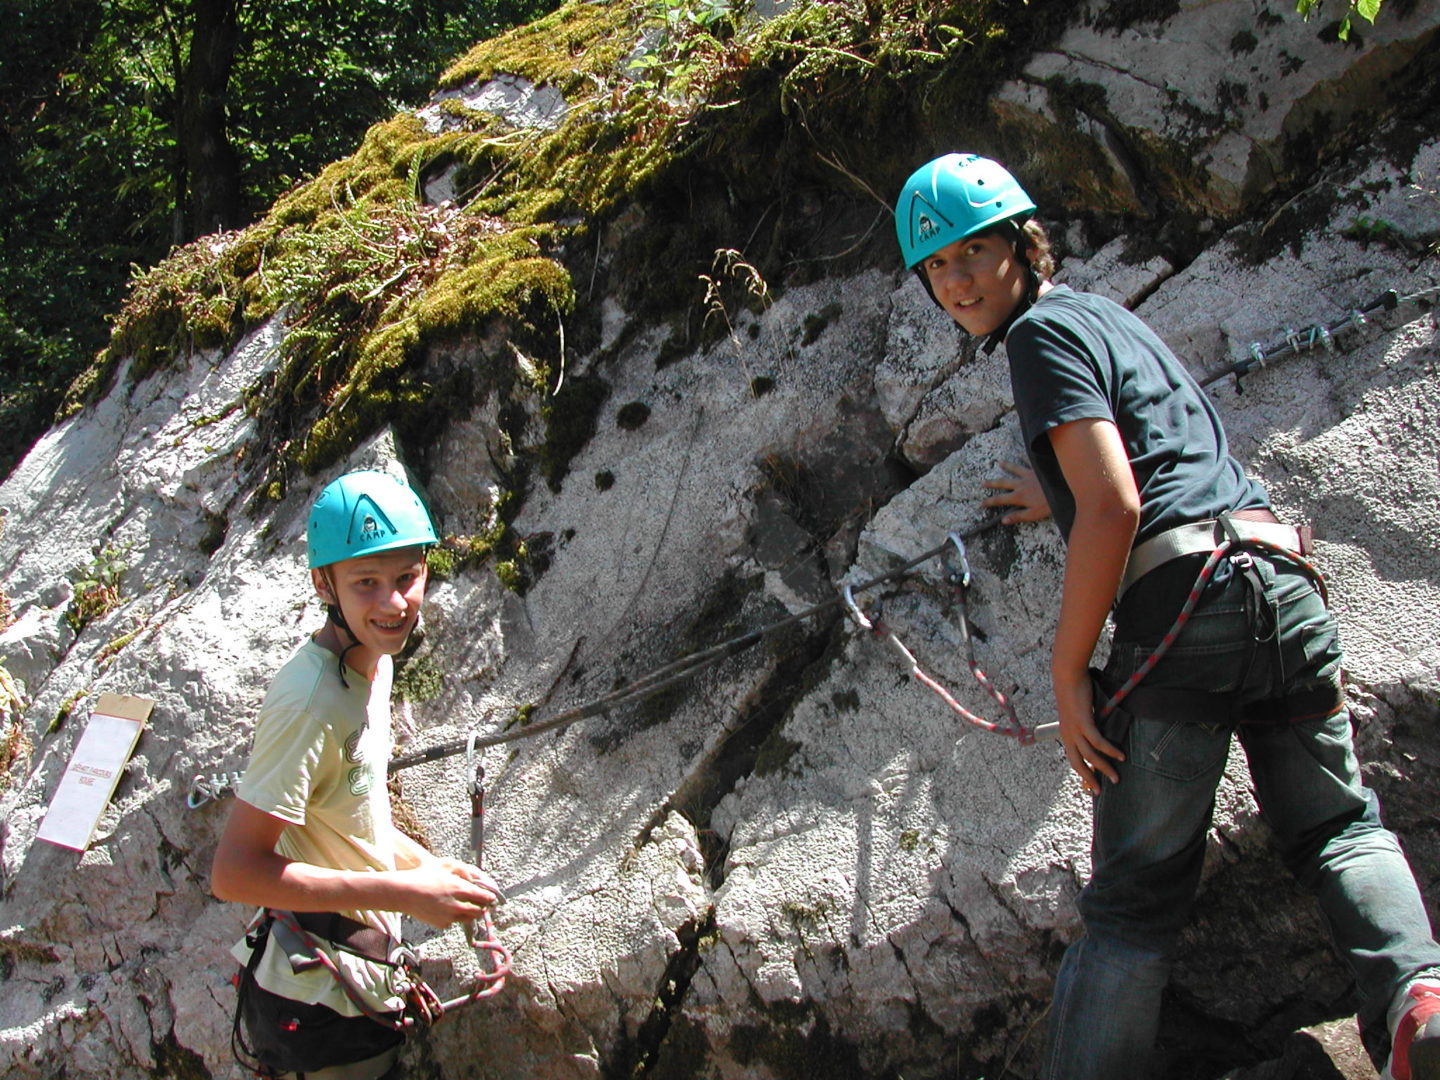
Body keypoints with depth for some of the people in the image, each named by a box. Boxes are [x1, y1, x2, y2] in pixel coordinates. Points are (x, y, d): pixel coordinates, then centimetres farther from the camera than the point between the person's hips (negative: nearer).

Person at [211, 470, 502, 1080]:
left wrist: (425, 865, 3)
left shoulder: (373, 660, 2)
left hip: (367, 960, 9)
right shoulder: (309, 702, -27)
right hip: (324, 1000, -9)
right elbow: (234, 872, -29)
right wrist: (401, 892, -28)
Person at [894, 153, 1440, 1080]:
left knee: (1133, 897, -2)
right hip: (1287, 582, 8)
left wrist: (1068, 674, -8)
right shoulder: (1111, 316, 29)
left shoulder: (1046, 328, 2)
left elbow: (1114, 506, -12)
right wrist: (1059, 499, 61)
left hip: (1187, 595, -8)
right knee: (1340, 825, 18)